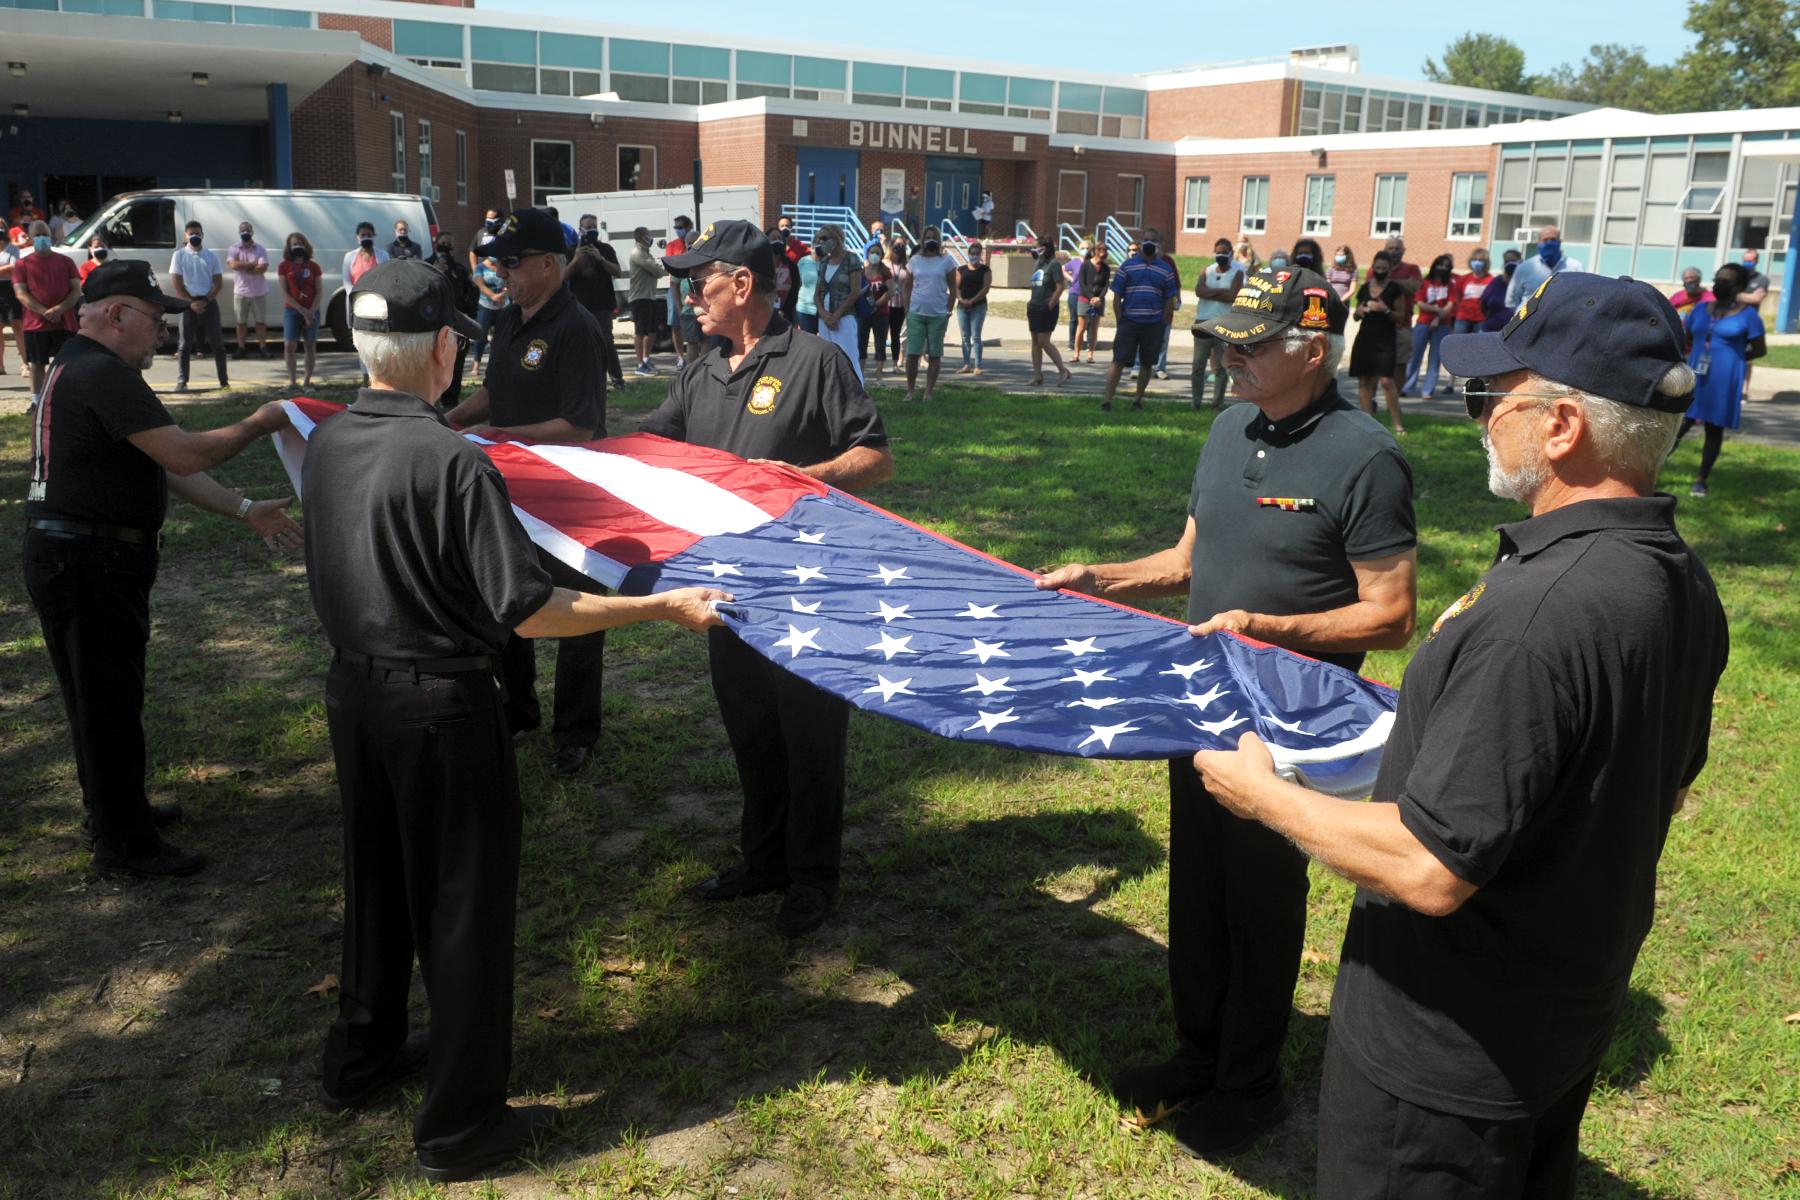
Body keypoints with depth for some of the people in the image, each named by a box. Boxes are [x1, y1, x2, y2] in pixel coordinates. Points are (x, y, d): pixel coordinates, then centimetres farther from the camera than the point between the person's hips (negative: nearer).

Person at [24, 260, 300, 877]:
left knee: (99, 693, 21)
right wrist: (259, 423, -10)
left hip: (72, 556, 11)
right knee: (108, 700, 0)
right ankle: (123, 841, 12)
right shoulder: (103, 374, -18)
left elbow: (163, 468, 14)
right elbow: (184, 456, -23)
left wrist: (247, 510, 9)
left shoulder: (77, 368, 17)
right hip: (86, 562, -11)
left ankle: (115, 808, 37)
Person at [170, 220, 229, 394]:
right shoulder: (179, 255, 5)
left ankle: (224, 380, 7)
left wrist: (205, 301, -9)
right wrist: (191, 303, -12)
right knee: (185, 344, 0)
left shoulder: (211, 256, 8)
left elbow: (219, 282, 4)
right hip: (188, 303, -1)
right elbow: (177, 283, -1)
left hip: (208, 302, 1)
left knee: (217, 342, 2)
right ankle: (182, 381, 1)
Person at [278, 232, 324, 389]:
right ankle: (291, 380, 0)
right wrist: (302, 310, -12)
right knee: (290, 345, -5)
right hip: (292, 311, -1)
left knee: (311, 345, 2)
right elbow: (285, 293, -2)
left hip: (312, 311, 1)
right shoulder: (284, 266, 4)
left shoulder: (314, 267, 7)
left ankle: (308, 380, 8)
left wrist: (311, 312, -11)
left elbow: (319, 293, 3)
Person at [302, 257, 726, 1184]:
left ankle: (361, 1058, 44)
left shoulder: (324, 445, 0)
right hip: (440, 704, -7)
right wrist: (663, 605, -17)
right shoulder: (451, 462, -23)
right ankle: (460, 1127, 20)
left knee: (376, 883, 24)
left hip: (353, 689, 8)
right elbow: (529, 613, -23)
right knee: (464, 907, 7)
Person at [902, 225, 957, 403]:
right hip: (916, 313, 1)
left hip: (938, 315, -1)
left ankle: (928, 392, 9)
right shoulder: (914, 260, 8)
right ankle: (910, 391, 7)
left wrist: (948, 311, -2)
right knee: (912, 354, -3)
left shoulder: (946, 261, 3)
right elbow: (908, 287, 10)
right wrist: (907, 309, 2)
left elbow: (953, 289, 4)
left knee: (935, 355, 3)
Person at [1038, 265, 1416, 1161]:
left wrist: (1267, 628, -28)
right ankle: (1197, 1054, 39)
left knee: (1262, 903, 9)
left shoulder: (1363, 459, -19)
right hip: (1202, 704, 7)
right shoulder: (1231, 428, 4)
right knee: (1194, 888, 19)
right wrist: (1100, 579, 1)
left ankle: (1248, 1086, 30)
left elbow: (1389, 617, -18)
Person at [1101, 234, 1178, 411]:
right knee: (1118, 362, -7)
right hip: (1128, 321, -2)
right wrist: (1119, 322, -5)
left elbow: (1169, 300, 8)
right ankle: (1107, 400, -7)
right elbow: (1117, 297, 2)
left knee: (1146, 364, 8)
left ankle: (1138, 400, 21)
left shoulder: (1165, 269, 6)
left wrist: (1163, 325, 0)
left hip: (1154, 324, 2)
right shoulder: (1127, 266, 2)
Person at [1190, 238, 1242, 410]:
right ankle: (1195, 400, 9)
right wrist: (1222, 292, -11)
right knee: (1198, 364, 2)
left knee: (1221, 366, 1)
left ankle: (1218, 402, 6)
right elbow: (1199, 290, -5)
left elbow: (1233, 296, -14)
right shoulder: (1207, 271, 12)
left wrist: (1210, 293, -7)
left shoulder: (1237, 272, 1)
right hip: (1203, 322, 3)